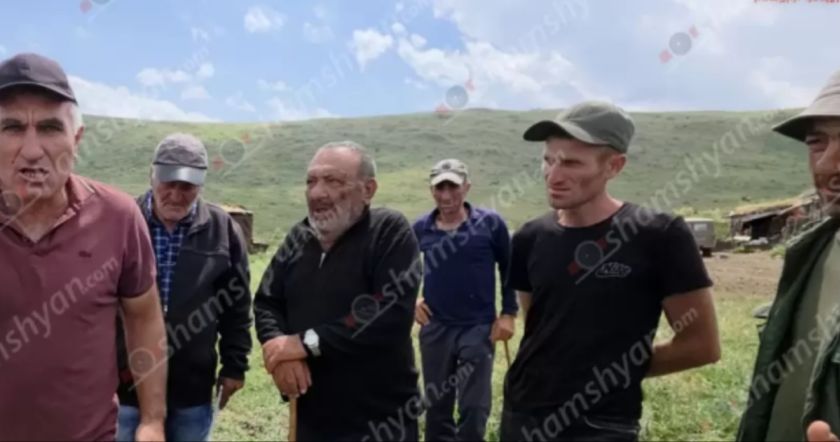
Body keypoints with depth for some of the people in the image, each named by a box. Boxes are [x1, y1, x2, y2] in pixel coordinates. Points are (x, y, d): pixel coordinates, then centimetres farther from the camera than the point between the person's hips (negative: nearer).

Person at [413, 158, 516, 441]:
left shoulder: (490, 224, -7)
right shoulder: (420, 229, 0)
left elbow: (509, 269, 3)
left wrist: (508, 313, -2)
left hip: (478, 328, -2)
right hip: (435, 328, 3)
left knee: (474, 408, 4)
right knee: (436, 406, 15)